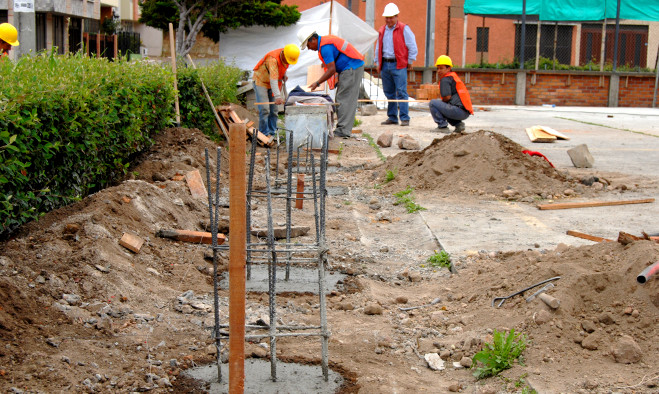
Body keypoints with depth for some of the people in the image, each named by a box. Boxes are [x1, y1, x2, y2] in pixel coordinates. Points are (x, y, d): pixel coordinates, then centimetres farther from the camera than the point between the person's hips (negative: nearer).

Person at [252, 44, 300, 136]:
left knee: (273, 110, 5)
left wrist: (284, 75, -3)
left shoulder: (287, 57, -10)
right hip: (261, 81, -7)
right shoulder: (273, 59, -35)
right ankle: (264, 134, -12)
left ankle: (272, 133, 10)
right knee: (264, 109, -15)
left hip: (272, 84, 7)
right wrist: (278, 96, -52)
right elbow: (273, 79, -44)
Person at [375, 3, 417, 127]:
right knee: (389, 93, 8)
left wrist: (410, 62, 0)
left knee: (401, 92, -9)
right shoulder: (382, 30, 15)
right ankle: (392, 118, 15)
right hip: (385, 64, 6)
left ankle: (405, 118, -8)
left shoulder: (404, 29, -2)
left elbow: (412, 47, -1)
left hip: (399, 65, -6)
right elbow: (378, 48, 24)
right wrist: (378, 63, 18)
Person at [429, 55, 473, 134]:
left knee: (433, 103, -6)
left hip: (459, 110, -10)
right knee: (443, 108, 33)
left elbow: (447, 97, -14)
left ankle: (442, 126, -7)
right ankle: (459, 124, 15)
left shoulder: (445, 80, -5)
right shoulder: (454, 76, 24)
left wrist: (440, 101, 6)